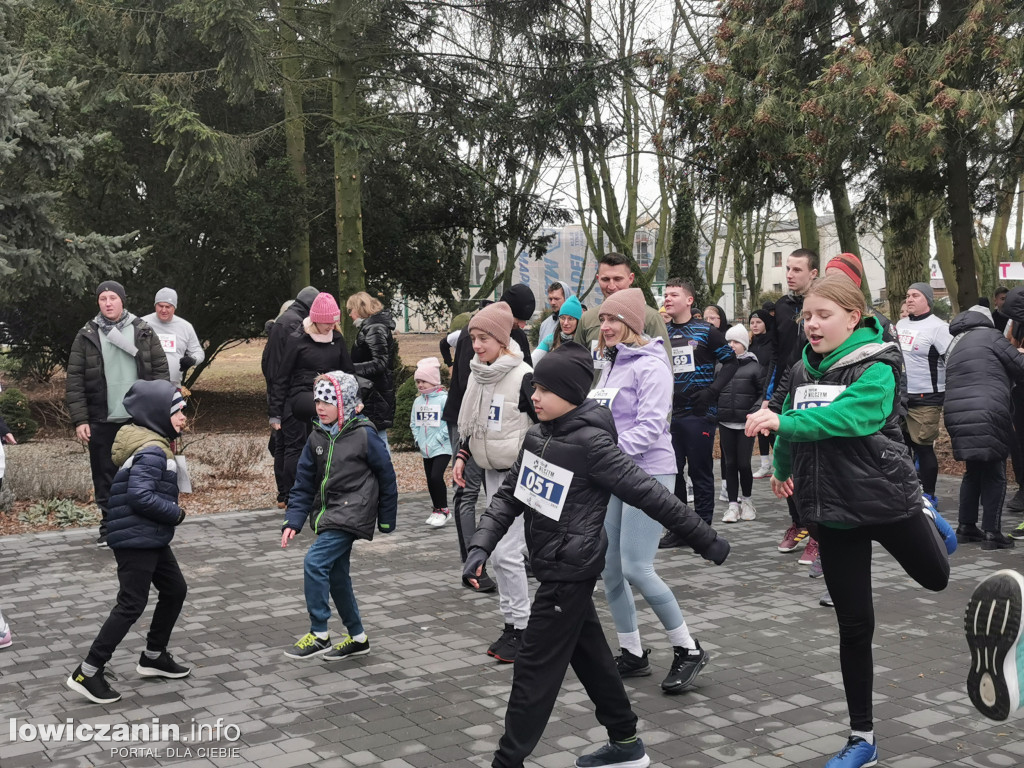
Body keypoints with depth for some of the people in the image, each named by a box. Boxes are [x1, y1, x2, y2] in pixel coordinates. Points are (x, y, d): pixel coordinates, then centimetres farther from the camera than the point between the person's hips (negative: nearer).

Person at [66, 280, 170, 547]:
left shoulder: (144, 331, 2)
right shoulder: (87, 336, 1)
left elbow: (161, 371, 1)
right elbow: (75, 380, -1)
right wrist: (80, 420, -8)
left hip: (140, 419, 0)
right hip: (102, 421, 1)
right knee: (105, 477, 8)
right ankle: (109, 526, 20)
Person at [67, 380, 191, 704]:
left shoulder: (153, 444, 10)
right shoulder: (151, 451, -21)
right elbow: (141, 496, -28)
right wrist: (176, 514, -17)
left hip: (152, 539, 11)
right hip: (136, 540, -11)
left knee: (175, 590, 18)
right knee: (132, 605, -5)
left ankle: (154, 656, 31)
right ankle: (87, 673, 3)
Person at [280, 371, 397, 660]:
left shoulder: (365, 436, -12)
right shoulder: (317, 438, 5)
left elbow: (386, 478, -4)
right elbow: (304, 484, 7)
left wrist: (386, 521, 1)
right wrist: (293, 521, -3)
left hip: (351, 514, -7)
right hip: (327, 514, 7)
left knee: (315, 562, -19)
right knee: (336, 576, 13)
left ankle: (319, 635, -8)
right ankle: (358, 639, 29)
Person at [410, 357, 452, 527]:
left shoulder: (443, 398, -12)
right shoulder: (418, 401, 8)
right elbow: (413, 423, 17)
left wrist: (437, 440, -16)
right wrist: (418, 440, 4)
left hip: (442, 448, -7)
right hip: (425, 449, 7)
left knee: (436, 477, -17)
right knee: (430, 480, 12)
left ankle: (443, 510, -3)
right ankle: (436, 510, 25)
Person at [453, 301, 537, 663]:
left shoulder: (523, 377, -16)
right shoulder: (478, 374, 6)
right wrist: (462, 456, 8)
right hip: (492, 472, 8)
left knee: (507, 552, -10)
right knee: (498, 553, 10)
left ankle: (520, 628, 3)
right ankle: (511, 624, 20)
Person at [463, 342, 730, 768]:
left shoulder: (592, 444, -20)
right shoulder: (537, 435, 3)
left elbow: (650, 495, -17)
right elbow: (509, 495, 6)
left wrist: (705, 539, -12)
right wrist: (481, 544, -7)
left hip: (570, 571, -8)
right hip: (554, 565, 8)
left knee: (536, 667, -2)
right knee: (589, 655, 19)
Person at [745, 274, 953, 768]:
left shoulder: (876, 368, -16)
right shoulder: (803, 370, 2)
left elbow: (847, 416, -35)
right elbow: (793, 429, 20)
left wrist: (783, 422, -47)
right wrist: (783, 470, 29)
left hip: (885, 499, -4)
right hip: (833, 510, 4)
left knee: (936, 578, 23)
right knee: (854, 625, 8)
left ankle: (928, 524, 56)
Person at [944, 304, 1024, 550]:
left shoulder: (953, 345, 23)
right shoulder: (989, 335, 1)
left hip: (955, 414, 7)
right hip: (987, 416, -7)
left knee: (974, 471, 19)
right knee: (995, 474, 1)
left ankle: (966, 527, 22)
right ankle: (991, 533, 1)